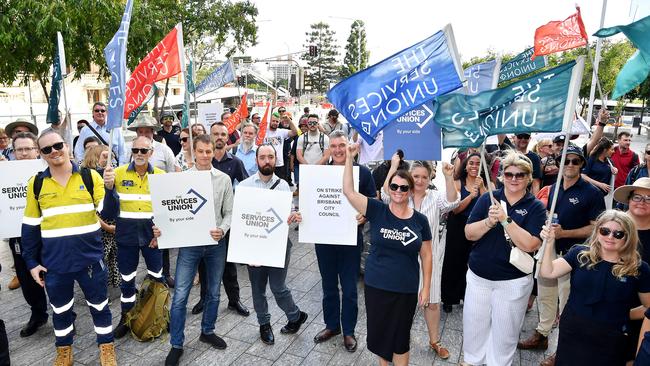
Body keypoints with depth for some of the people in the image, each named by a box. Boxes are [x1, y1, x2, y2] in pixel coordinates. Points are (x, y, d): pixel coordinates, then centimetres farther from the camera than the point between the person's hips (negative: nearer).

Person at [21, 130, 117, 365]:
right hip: (54, 262, 2)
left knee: (99, 305, 12)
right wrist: (31, 262, 5)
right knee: (60, 309, 19)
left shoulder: (90, 176, -5)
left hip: (90, 258, -2)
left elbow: (108, 213, -8)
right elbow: (30, 227, 7)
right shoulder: (36, 184, 1)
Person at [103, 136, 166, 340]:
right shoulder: (118, 173, -2)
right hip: (126, 237, 0)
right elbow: (109, 206, -6)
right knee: (127, 279, 13)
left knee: (157, 277, 12)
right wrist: (108, 186, -25)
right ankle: (126, 318, 31)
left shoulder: (162, 175, -1)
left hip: (153, 236, 0)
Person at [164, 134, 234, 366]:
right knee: (180, 296, 1)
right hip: (189, 243, -1)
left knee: (213, 292, 15)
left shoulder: (224, 179, 0)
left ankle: (207, 332, 37)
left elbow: (229, 212, 2)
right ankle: (176, 345, 17)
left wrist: (222, 230, -16)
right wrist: (162, 229, -20)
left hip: (216, 243, 2)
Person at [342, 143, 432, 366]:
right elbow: (348, 191, -17)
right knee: (379, 333, 16)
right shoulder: (377, 211, -8)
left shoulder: (420, 220, -5)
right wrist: (349, 158, -23)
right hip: (375, 285, 0)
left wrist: (426, 288, 2)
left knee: (400, 336, 15)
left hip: (406, 289, 0)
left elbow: (426, 256, 2)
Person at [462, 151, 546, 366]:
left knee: (505, 332, 13)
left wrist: (505, 219, -26)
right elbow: (469, 234, -6)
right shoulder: (487, 199, -1)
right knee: (473, 325, 15)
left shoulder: (535, 207, -6)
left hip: (513, 281, -2)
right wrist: (489, 221, -23)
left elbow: (530, 245, -18)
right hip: (478, 276, 2)